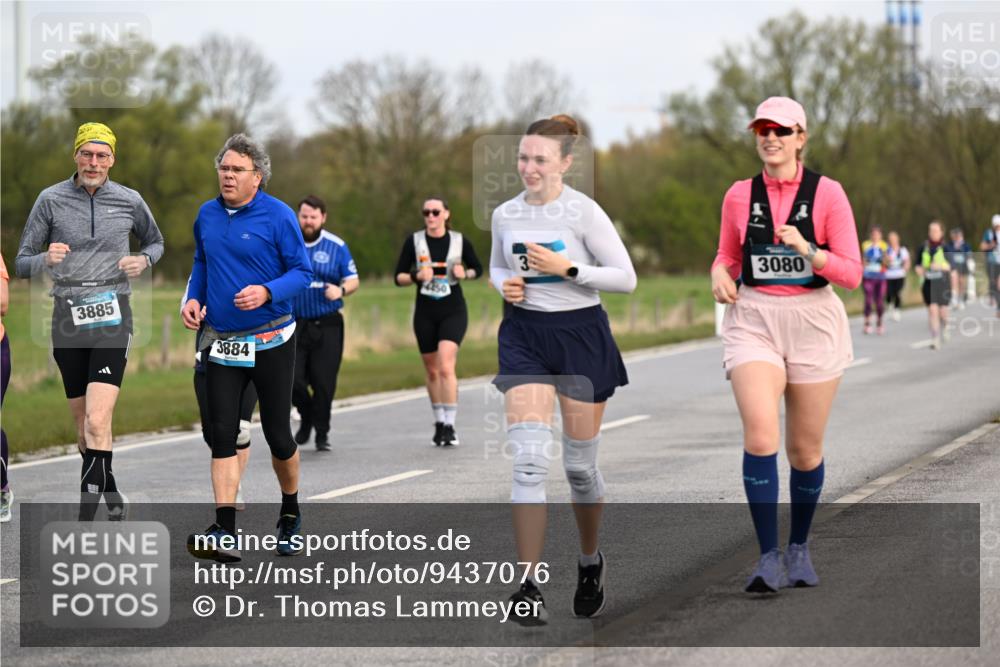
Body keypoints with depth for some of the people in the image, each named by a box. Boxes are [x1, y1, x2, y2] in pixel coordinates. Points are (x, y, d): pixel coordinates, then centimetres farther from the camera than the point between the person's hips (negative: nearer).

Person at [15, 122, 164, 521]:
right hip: (68, 318, 2)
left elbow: (155, 242, 23)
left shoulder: (129, 201, 3)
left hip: (112, 317, -2)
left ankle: (85, 522, -18)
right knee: (83, 428, 10)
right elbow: (22, 264, 3)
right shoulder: (51, 199, 1)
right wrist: (46, 259, -19)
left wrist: (144, 260, 1)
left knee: (97, 424, -16)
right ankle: (112, 497, 32)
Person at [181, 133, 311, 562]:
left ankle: (290, 514, 29)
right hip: (220, 341, 4)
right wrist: (193, 299, 2)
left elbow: (302, 272, -8)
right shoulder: (207, 215, 6)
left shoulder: (278, 216, -9)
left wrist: (266, 292, -25)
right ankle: (224, 533, -9)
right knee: (222, 434, -5)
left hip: (271, 340, -4)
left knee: (277, 433, 5)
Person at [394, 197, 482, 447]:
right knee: (432, 371, 10)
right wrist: (416, 276, -18)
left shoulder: (460, 241, 0)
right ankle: (439, 423, 25)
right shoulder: (414, 241, 1)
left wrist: (465, 274, -9)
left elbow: (477, 268, 13)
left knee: (446, 367, -18)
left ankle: (450, 426, -15)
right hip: (425, 312, 2)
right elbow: (399, 277, 2)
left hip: (453, 311, -2)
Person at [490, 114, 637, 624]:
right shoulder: (505, 214, 4)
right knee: (529, 460, -13)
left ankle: (590, 560, 36)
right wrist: (504, 284, -2)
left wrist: (567, 268, -19)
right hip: (524, 334, 2)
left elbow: (626, 278, -9)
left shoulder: (584, 212, -9)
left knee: (580, 464, 8)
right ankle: (529, 588, -13)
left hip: (580, 335, -2)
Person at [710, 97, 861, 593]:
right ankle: (768, 557, -17)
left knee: (805, 449, 7)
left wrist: (806, 249, -21)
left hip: (813, 323, -1)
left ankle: (799, 548, 29)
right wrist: (720, 274, -4)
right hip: (753, 321, 1)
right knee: (760, 436, -19)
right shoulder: (739, 196, 6)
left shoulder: (827, 193, -2)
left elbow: (851, 274, -4)